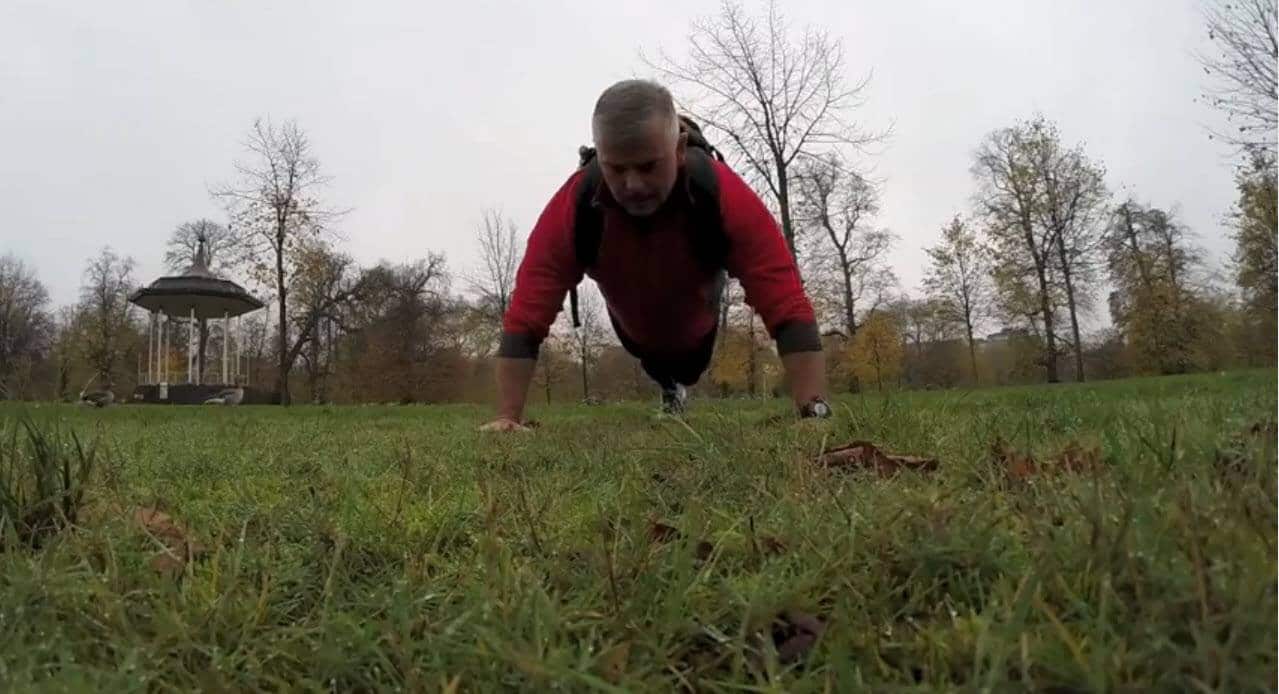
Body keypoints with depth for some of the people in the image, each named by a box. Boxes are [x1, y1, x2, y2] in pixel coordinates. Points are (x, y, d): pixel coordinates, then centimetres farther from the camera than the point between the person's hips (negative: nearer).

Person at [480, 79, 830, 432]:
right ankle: (671, 392, 68)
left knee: (688, 373, 31)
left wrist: (814, 412, -56)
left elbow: (789, 308, -48)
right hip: (634, 329, 1)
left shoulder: (726, 197, -46)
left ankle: (678, 383, 69)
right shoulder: (570, 210, -43)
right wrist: (508, 417, -45)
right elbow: (525, 320, -41)